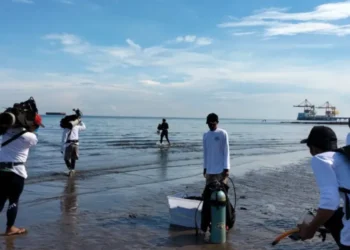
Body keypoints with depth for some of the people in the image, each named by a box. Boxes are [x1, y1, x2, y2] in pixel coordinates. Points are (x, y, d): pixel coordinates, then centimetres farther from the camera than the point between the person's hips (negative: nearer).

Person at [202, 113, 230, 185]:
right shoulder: (205, 135, 9)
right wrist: (205, 167, 14)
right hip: (209, 169, 5)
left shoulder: (223, 133, -6)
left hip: (221, 169, -5)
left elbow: (226, 151, -7)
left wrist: (226, 168, -11)